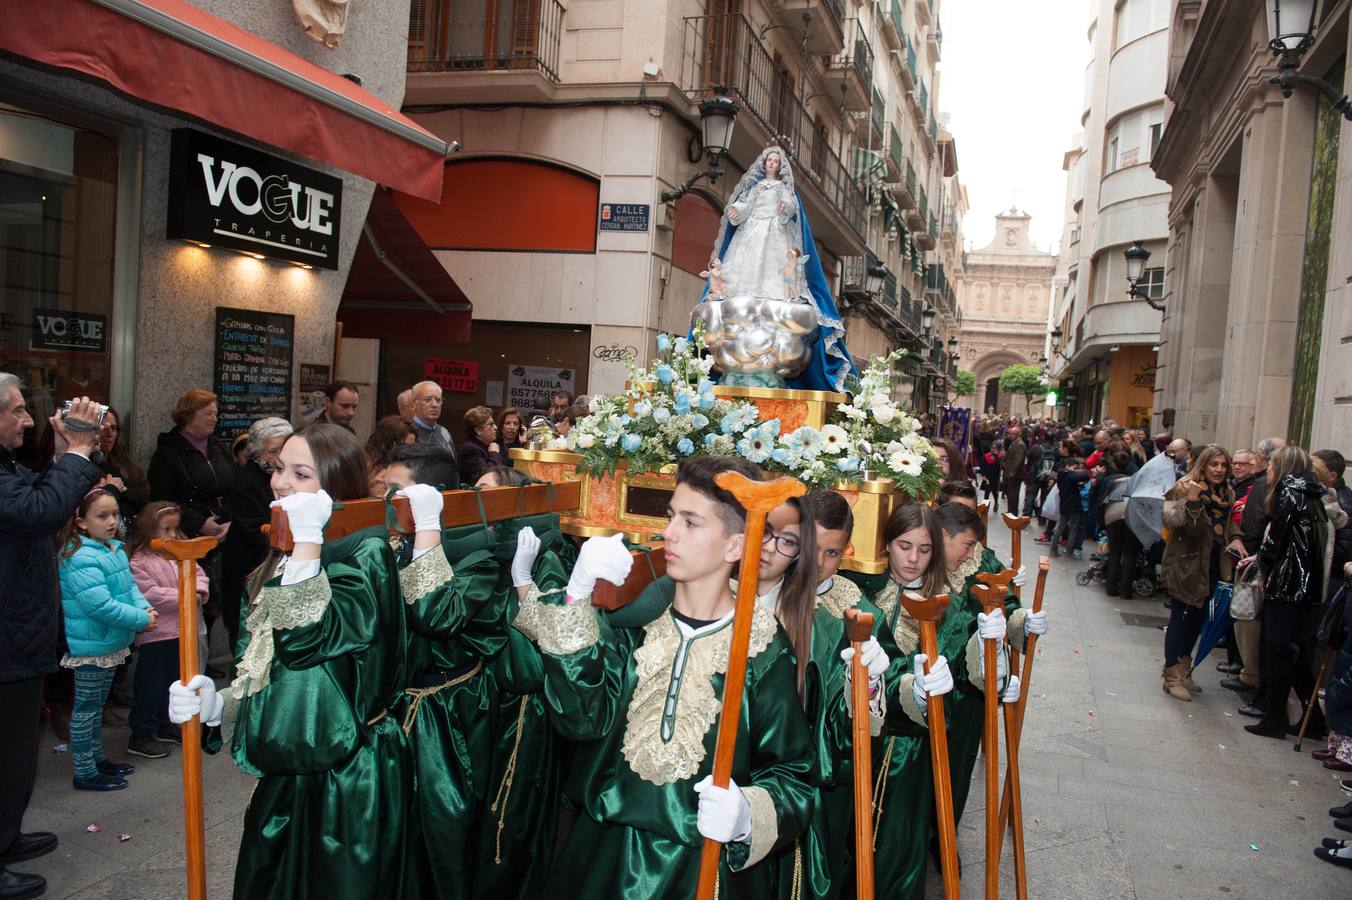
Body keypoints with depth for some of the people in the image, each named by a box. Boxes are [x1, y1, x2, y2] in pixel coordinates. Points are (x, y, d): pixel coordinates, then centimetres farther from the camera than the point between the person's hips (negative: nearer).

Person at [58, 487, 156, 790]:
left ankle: (97, 758, 36)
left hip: (111, 642, 9)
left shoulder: (114, 550, 5)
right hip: (91, 645, -9)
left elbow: (129, 586, 13)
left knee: (96, 705, 21)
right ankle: (85, 773, 15)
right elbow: (99, 605, -29)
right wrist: (141, 619, -21)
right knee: (86, 707, 4)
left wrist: (144, 607, -6)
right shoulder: (82, 559, -24)